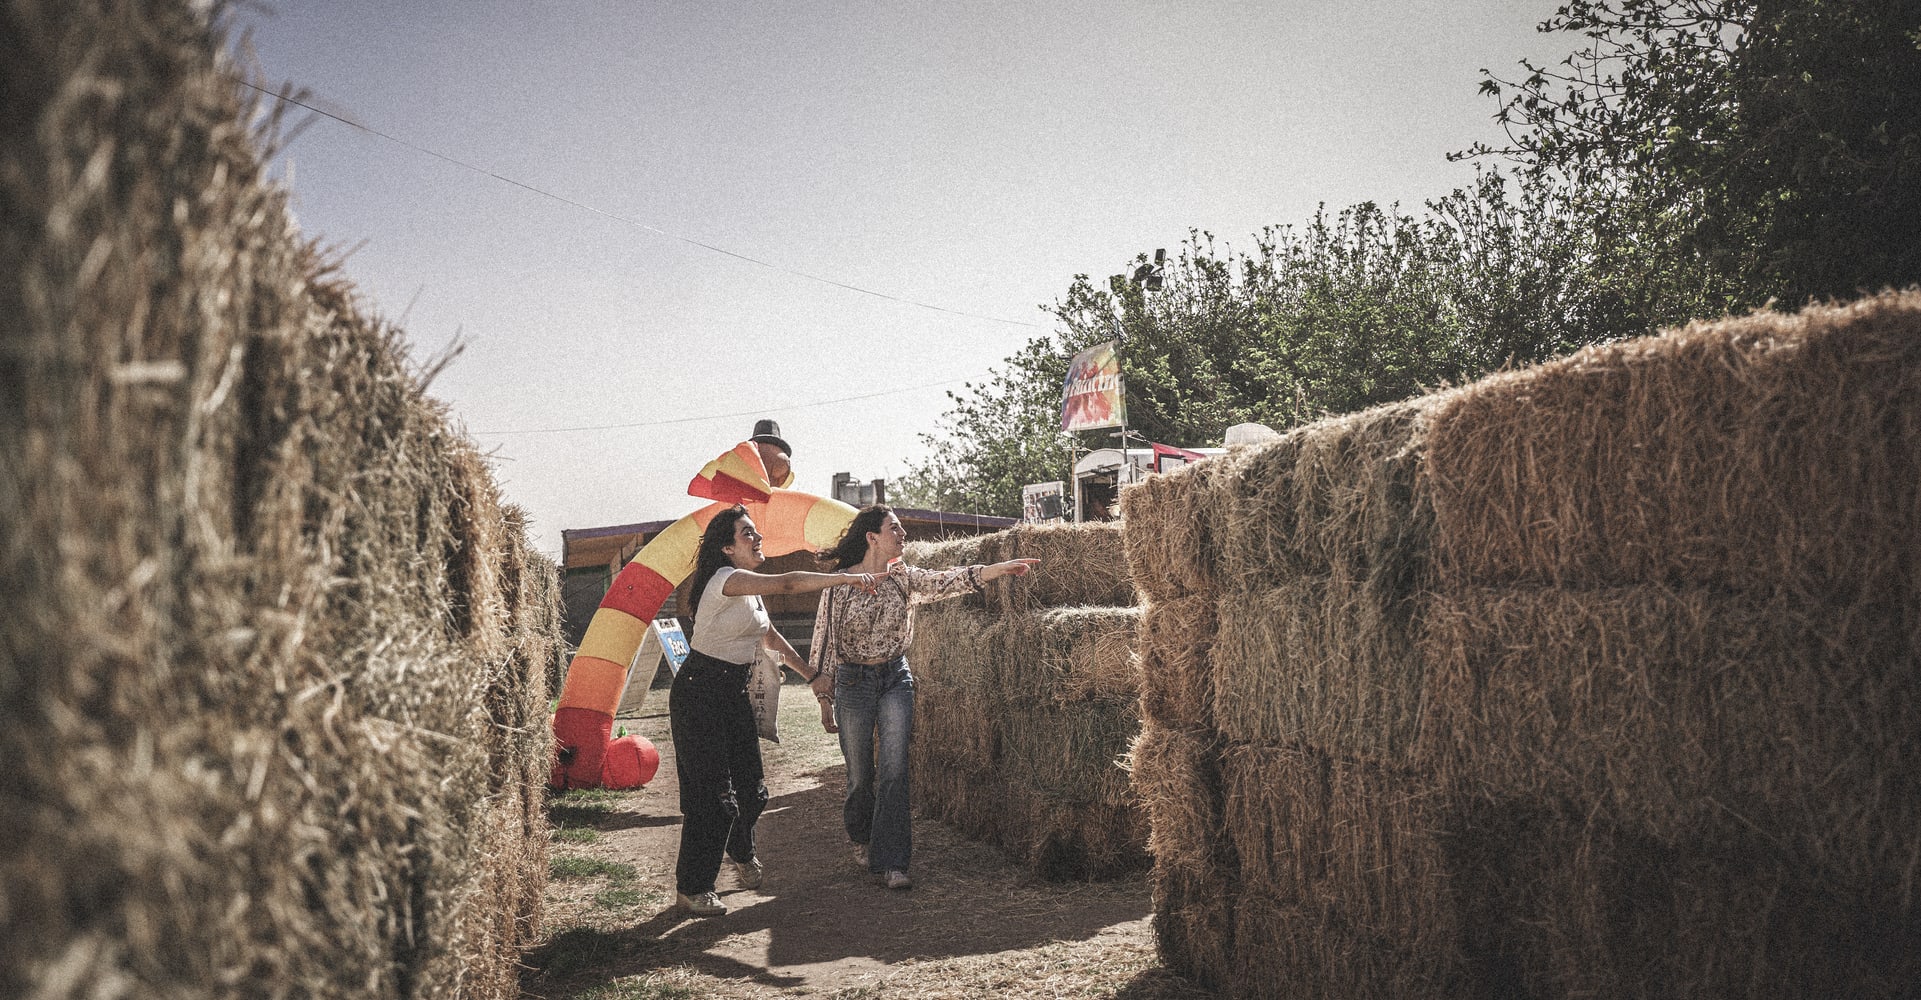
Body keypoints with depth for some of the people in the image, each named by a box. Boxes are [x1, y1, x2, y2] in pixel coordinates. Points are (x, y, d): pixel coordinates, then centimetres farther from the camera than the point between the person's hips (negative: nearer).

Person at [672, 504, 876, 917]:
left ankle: (742, 856, 39)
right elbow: (787, 584, -29)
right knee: (711, 793, -8)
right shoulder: (725, 579, -17)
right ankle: (690, 888, 5)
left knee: (749, 787, 12)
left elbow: (771, 638, 24)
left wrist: (811, 675, 23)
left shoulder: (750, 589, 13)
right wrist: (846, 577, -29)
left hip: (734, 694, 9)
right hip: (699, 695, -9)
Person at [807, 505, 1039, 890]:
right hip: (852, 682, -2)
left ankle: (891, 862, -5)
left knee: (894, 771, -7)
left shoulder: (903, 578, 1)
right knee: (860, 773, 8)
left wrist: (1001, 568, -24)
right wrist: (823, 675, -1)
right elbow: (825, 632, -1)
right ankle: (862, 837, 35)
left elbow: (945, 581, -13)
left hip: (896, 678, 2)